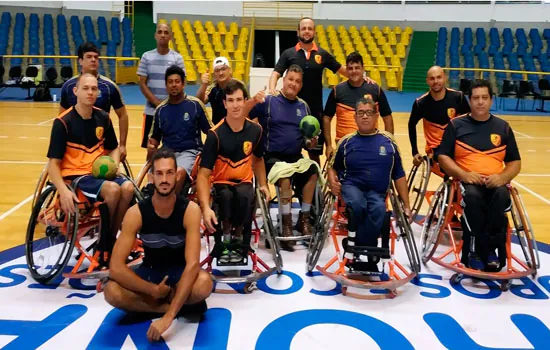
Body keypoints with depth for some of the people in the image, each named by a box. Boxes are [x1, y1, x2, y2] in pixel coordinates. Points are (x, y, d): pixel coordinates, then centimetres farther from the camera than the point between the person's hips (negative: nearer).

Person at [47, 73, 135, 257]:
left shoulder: (103, 117, 5)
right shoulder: (63, 122, -10)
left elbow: (114, 148, 19)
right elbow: (53, 163, -11)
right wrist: (63, 191, -27)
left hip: (100, 173, 5)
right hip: (75, 175, -5)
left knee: (128, 187, -26)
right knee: (113, 189, -32)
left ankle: (111, 239, -8)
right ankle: (103, 240, -8)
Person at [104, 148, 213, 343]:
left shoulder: (190, 210, -23)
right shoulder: (136, 213, -19)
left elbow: (192, 264, -32)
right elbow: (116, 267, -22)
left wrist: (168, 317, -40)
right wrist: (153, 289, -28)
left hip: (180, 272, -2)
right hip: (150, 270, 2)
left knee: (204, 284, -37)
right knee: (111, 292, -29)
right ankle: (183, 305, -15)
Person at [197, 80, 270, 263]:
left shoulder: (255, 130, -4)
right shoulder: (215, 134, -16)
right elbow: (204, 174, -20)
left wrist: (263, 185, 4)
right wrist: (206, 207, -33)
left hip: (244, 182, 2)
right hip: (221, 183, -2)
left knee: (245, 195, -34)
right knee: (226, 196, -37)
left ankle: (238, 240, -8)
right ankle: (225, 238, -10)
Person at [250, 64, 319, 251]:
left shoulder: (303, 106, 13)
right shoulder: (268, 101, 0)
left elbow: (306, 141, 18)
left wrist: (310, 143, -5)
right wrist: (253, 101, -29)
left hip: (296, 157, 4)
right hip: (272, 157, -4)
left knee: (313, 171, -26)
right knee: (285, 177, -33)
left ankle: (304, 219, -11)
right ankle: (287, 224, -17)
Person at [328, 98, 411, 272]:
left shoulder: (388, 141, 9)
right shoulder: (347, 141, 8)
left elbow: (398, 175, 12)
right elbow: (333, 167, 19)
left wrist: (406, 205, 9)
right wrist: (333, 182, -5)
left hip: (376, 192, 1)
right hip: (351, 186, 0)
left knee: (379, 209, -34)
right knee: (358, 205, -36)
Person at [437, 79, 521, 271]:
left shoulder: (503, 127, 15)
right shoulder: (456, 125, 9)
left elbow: (515, 162, 15)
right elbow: (443, 156, 3)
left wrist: (502, 177, -7)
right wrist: (463, 174, -12)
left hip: (495, 182, 2)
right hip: (466, 181, -2)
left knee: (502, 197, -33)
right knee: (472, 196, -36)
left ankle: (488, 250, -21)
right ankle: (474, 251, -24)